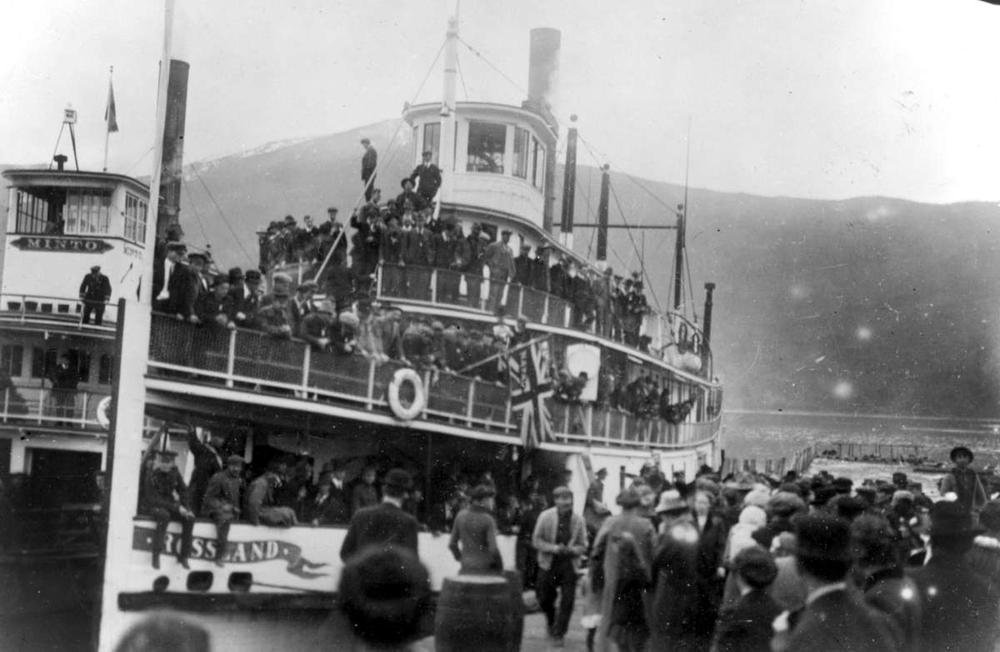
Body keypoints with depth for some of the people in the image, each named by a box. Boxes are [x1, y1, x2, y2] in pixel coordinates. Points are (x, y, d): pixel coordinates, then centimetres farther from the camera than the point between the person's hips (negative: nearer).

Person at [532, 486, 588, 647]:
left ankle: (558, 634, 10)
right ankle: (551, 622, 40)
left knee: (567, 601, -4)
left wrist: (572, 550, -20)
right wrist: (554, 548, -19)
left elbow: (583, 546, 2)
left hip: (569, 565, 0)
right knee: (544, 599, 9)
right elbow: (536, 540, -4)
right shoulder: (545, 516, -7)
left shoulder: (578, 520, -4)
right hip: (548, 564, 0)